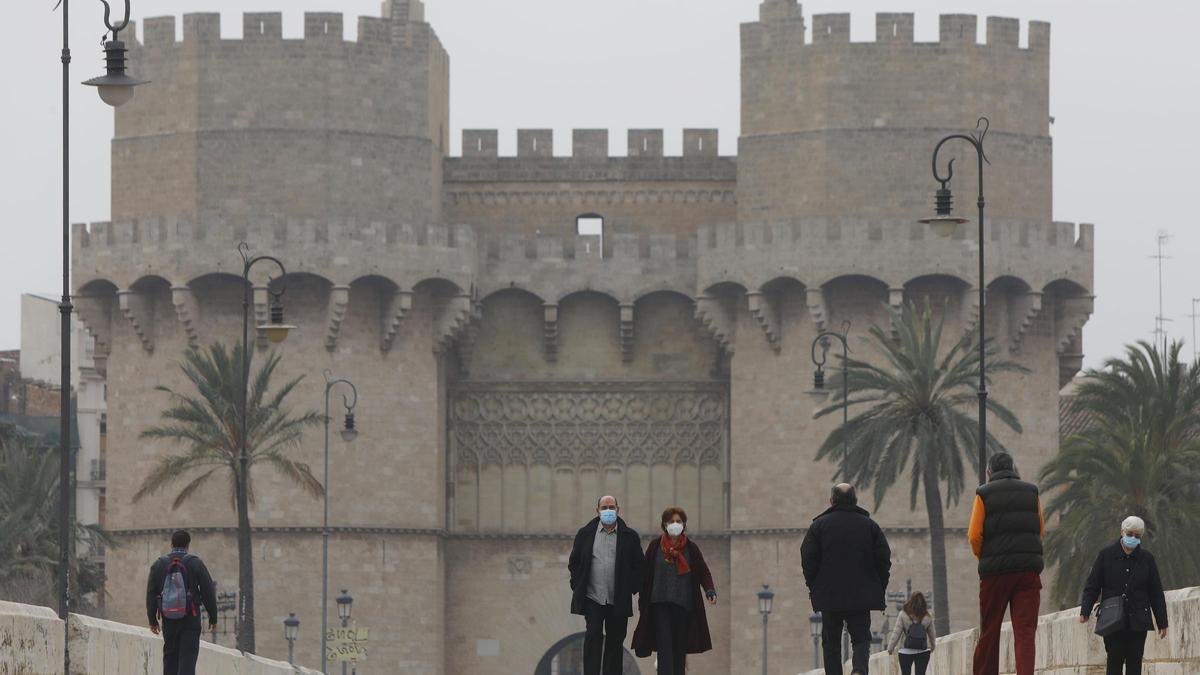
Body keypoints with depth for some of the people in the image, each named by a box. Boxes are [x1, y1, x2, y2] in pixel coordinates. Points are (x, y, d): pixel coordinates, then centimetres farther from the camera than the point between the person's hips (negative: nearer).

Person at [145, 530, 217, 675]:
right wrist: (213, 617, 8)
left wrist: (152, 620, 13)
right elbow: (208, 592, -1)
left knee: (170, 657, 12)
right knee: (188, 657, -6)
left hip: (168, 620, 3)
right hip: (190, 619, -3)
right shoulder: (195, 564, -3)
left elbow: (151, 594, 7)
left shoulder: (159, 565, 5)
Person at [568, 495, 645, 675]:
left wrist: (631, 588, -2)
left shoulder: (630, 536, 5)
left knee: (615, 643, 5)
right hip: (592, 598, -1)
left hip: (619, 601, 1)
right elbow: (574, 563, 11)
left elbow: (638, 566, 7)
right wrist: (577, 586, 2)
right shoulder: (585, 534, 6)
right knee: (593, 638, -9)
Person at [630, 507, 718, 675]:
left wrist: (710, 591, -18)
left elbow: (703, 571, 0)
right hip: (661, 603, -2)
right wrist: (642, 602, 3)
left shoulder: (691, 548, 6)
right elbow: (645, 576, 6)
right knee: (665, 645, -12)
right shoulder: (655, 547, 3)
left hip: (683, 604, 2)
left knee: (680, 647, 5)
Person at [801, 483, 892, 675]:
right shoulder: (869, 525, 5)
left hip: (829, 595, -1)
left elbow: (808, 559, -3)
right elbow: (884, 559, 4)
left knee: (831, 642, 8)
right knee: (861, 638, 4)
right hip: (862, 595, 1)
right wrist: (879, 589, 12)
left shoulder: (819, 525, 0)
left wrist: (813, 587, 8)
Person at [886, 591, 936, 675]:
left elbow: (896, 632, -8)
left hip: (906, 651, -1)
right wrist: (933, 646, 29)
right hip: (923, 652, 1)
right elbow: (932, 634, 10)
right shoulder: (928, 617, -3)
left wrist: (891, 647, 1)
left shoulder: (903, 616, -9)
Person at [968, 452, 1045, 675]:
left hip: (995, 572, -1)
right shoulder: (1031, 492, 9)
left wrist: (984, 558, 10)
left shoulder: (984, 494, 0)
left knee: (989, 633, 10)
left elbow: (974, 535, -5)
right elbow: (1040, 530, 15)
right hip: (1029, 570, 1)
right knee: (1025, 632, -3)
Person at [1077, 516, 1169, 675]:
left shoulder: (1146, 559, 8)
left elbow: (1156, 593, 10)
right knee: (1115, 661, -6)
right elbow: (1092, 586, 4)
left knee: (1134, 662, -2)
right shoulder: (1106, 555, 4)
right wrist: (1085, 611, -7)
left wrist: (1162, 623, 8)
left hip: (1138, 621, 1)